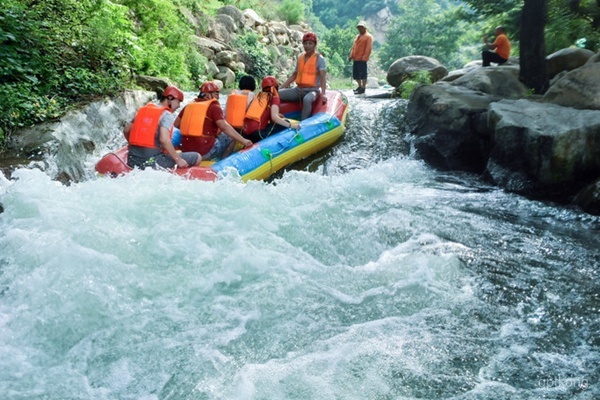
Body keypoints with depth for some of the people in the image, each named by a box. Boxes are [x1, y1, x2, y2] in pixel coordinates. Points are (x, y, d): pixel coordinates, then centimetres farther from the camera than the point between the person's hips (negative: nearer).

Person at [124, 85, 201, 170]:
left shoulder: (143, 110, 16)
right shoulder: (167, 114, -6)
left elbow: (126, 130, 20)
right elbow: (164, 139, -20)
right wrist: (178, 160, -15)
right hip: (153, 162, -8)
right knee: (197, 157, -5)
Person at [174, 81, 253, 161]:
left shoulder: (188, 106, 12)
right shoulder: (214, 107, -5)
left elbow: (176, 124, 17)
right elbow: (224, 127, -17)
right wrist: (243, 141, -18)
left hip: (186, 151, 7)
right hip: (205, 153, -7)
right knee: (231, 137, 10)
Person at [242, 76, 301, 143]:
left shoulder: (259, 96, 20)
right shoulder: (274, 98, 3)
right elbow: (274, 117, -13)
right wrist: (290, 125, -9)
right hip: (258, 134, -6)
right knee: (286, 122, 7)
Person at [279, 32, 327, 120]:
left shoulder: (319, 59, -5)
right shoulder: (300, 58, 11)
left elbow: (322, 77, -16)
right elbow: (294, 75, 18)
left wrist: (323, 93, -32)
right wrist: (282, 87, 10)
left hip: (312, 90, -6)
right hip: (298, 89, 6)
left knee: (307, 99, -41)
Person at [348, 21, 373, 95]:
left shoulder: (368, 36, -4)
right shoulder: (357, 36, 22)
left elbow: (369, 48, -12)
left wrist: (364, 58, -18)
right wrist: (351, 55, 10)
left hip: (362, 59, -8)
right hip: (355, 59, 8)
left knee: (363, 74, -4)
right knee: (355, 74, 12)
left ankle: (363, 88, 2)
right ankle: (360, 86, 25)